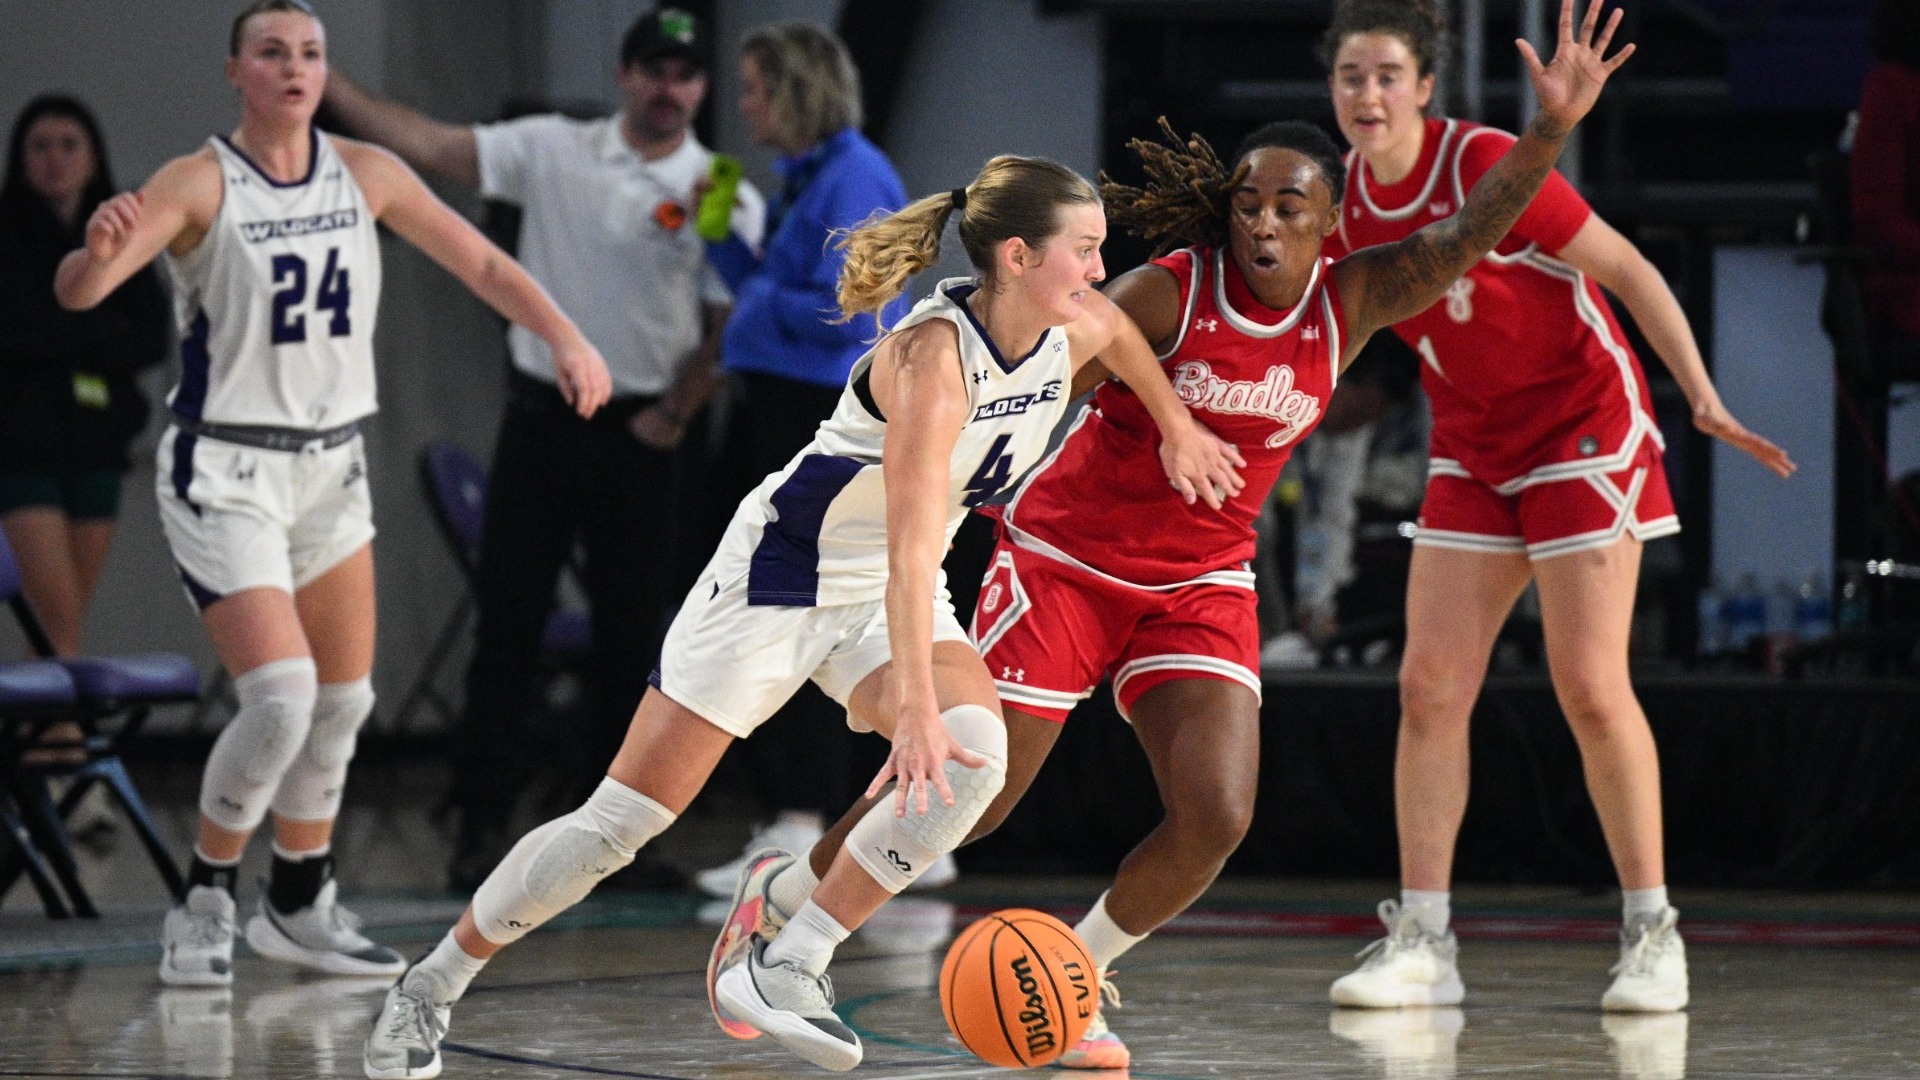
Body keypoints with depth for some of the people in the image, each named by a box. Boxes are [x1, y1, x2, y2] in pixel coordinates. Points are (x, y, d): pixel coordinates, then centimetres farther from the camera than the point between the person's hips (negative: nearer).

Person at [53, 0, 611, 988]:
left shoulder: (365, 174, 1)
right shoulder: (199, 184, -14)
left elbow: (478, 262, 9)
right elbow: (76, 292, -25)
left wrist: (565, 338, -6)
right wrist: (98, 250, -49)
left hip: (331, 469, 6)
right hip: (225, 473, -6)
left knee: (344, 702, 12)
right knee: (281, 697, -17)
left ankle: (300, 907, 29)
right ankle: (205, 903, 2)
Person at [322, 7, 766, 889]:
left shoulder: (724, 199, -2)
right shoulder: (552, 151, 0)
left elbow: (727, 328, 0)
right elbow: (424, 145, -4)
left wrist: (678, 412, -9)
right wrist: (322, 83, -12)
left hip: (638, 435, -1)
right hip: (541, 413, 1)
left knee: (631, 633, 3)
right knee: (506, 621, -1)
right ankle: (483, 822, 2)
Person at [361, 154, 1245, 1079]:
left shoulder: (1072, 332, -8)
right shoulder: (935, 353, -31)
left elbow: (1118, 327, 21)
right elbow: (911, 543, -39)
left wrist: (1178, 429, 29)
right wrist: (917, 710, -47)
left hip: (888, 597, 7)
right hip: (781, 573, -7)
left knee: (976, 753, -24)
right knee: (623, 818, -5)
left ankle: (784, 969, -16)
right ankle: (429, 987, 12)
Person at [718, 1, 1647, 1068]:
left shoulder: (1349, 305, -6)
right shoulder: (1169, 294, -17)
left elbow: (1467, 235, -19)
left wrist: (1552, 130, -32)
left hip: (1201, 587, 4)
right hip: (1066, 563, -4)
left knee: (1218, 818, -13)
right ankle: (781, 895, 26)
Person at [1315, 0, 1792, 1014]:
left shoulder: (1484, 165, -20)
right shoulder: (1345, 198, -1)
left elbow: (1626, 269, -14)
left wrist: (1702, 397, -19)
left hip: (1587, 426, -6)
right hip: (1472, 452, 6)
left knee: (1590, 686, -10)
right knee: (1429, 686, -3)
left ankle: (1652, 932, 1)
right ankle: (1421, 941, 0)